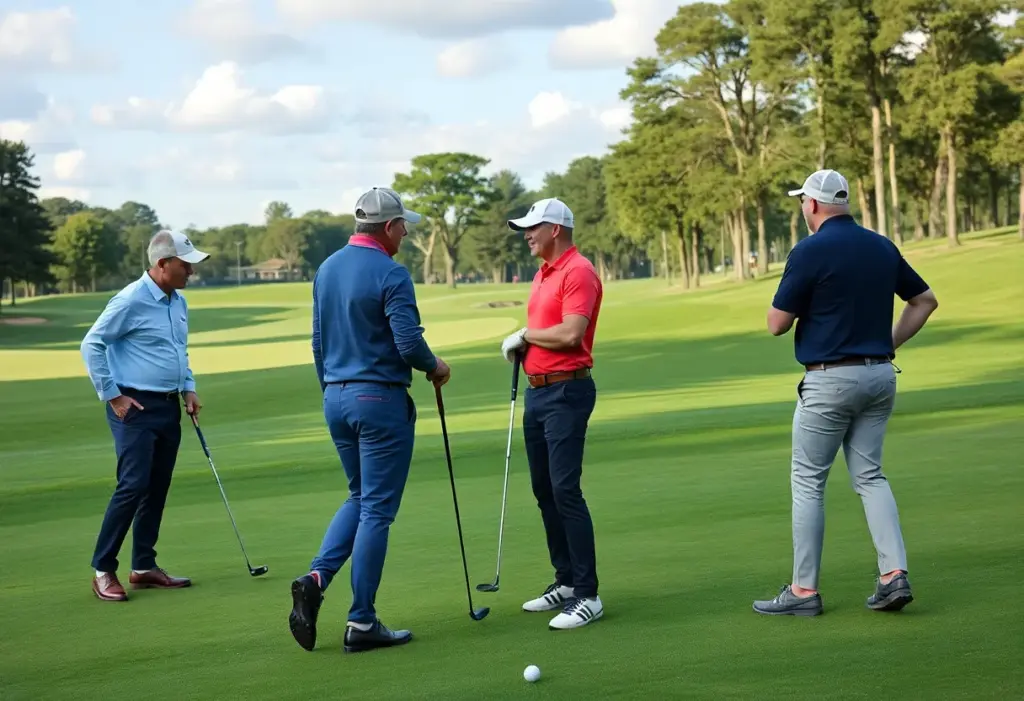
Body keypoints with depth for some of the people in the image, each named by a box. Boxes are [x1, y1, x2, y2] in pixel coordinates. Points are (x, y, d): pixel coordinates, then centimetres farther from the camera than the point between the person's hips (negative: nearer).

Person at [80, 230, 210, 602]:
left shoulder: (178, 302, 12)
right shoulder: (130, 300, -14)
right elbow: (91, 344, -11)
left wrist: (188, 388, 13)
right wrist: (112, 395, -11)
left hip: (168, 407, 8)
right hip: (135, 407, -8)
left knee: (158, 489, 9)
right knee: (133, 485, -13)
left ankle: (144, 566, 16)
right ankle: (103, 570, -5)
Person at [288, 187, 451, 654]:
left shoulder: (327, 269, 9)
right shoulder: (390, 274, -15)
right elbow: (408, 343, -20)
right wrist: (435, 366, 0)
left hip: (337, 399, 8)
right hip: (380, 401, -7)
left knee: (359, 498, 20)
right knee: (377, 510, 0)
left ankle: (316, 579, 0)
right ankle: (361, 623, 4)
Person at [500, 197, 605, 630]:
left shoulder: (579, 272, -13)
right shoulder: (542, 275, 18)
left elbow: (570, 334, -23)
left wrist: (525, 335, -8)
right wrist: (521, 348, 5)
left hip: (566, 392, -10)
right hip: (537, 391, 10)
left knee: (565, 489, -13)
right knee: (544, 491, 11)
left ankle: (587, 595, -11)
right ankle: (565, 581, 19)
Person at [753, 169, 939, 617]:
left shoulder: (811, 250, -12)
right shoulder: (882, 247, 9)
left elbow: (777, 324, -9)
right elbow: (925, 300, 18)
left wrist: (797, 299, 11)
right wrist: (891, 342, 15)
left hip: (830, 379, -6)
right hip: (880, 375, 6)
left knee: (808, 482, 3)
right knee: (869, 475, 13)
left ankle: (804, 590, 5)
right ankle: (894, 573, -2)